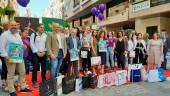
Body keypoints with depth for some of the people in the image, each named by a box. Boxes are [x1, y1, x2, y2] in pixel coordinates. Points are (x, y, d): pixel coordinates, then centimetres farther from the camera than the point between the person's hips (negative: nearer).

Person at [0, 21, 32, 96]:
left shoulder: (18, 35, 15)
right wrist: (7, 58, -18)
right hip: (10, 58, -7)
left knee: (22, 72, 11)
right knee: (11, 74, 2)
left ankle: (22, 87, 25)